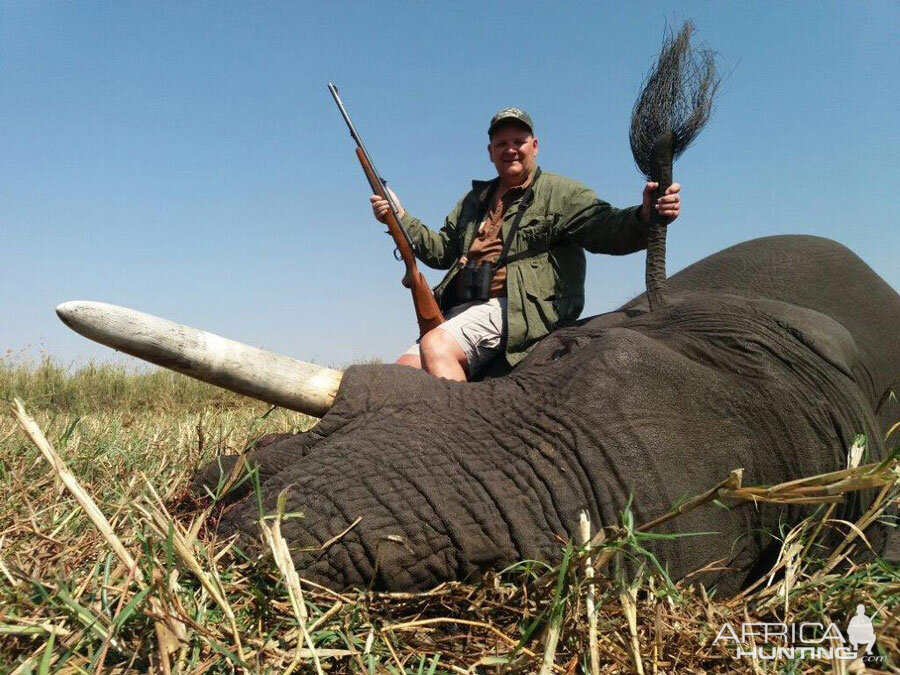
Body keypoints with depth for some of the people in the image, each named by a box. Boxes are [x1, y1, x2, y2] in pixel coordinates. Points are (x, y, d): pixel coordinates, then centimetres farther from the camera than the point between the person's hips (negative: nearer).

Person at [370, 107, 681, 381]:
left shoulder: (561, 193, 5)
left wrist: (645, 217, -33)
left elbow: (604, 227, -11)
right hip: (463, 312, 8)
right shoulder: (475, 200, 26)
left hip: (521, 310, -7)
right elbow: (443, 250, 31)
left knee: (436, 345, -30)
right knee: (408, 367, -6)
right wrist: (401, 219, 20)